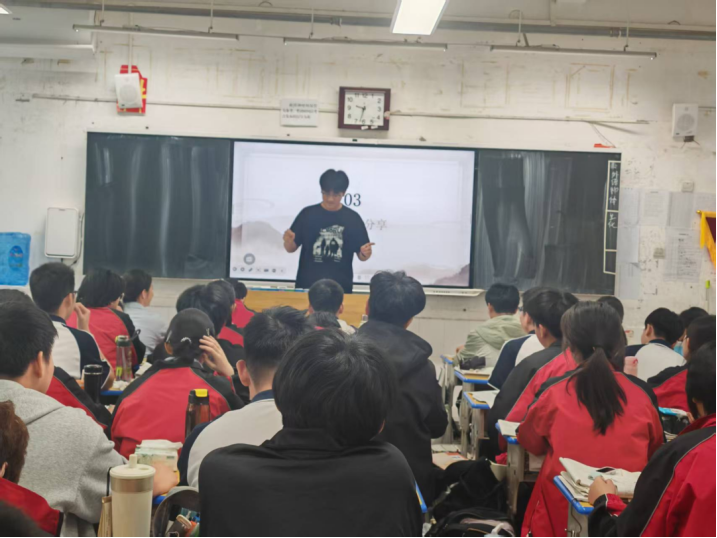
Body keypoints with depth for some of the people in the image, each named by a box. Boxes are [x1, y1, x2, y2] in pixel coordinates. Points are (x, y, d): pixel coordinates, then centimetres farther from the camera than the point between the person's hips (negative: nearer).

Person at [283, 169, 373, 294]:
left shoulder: (352, 218, 1)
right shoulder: (308, 214, 0)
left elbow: (362, 256, 4)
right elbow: (291, 248, 4)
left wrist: (365, 253, -18)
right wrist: (288, 240, -17)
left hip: (341, 288, 0)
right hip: (307, 286, 0)